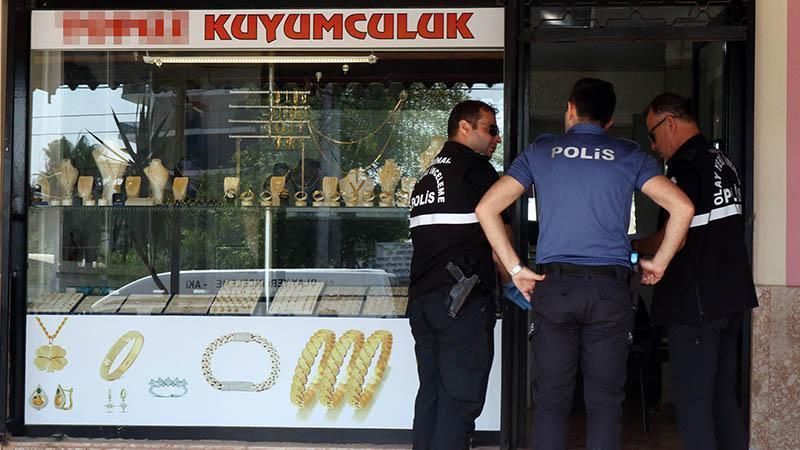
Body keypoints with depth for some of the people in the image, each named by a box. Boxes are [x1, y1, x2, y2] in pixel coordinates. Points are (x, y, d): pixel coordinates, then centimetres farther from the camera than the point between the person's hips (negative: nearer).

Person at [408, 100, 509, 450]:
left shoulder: (427, 175, 20)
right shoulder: (475, 168, -5)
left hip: (421, 298, 8)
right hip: (463, 301, -8)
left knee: (431, 394, 12)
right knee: (460, 400, -6)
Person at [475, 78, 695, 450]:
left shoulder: (541, 151, 9)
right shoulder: (629, 156, 7)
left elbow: (486, 208, 2)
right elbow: (682, 207, -3)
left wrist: (515, 269, 3)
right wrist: (658, 264, 7)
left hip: (553, 284, 0)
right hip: (611, 289, 0)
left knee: (551, 399, 5)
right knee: (604, 401, 4)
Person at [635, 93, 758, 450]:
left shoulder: (685, 163, -11)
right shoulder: (722, 161, 16)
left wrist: (633, 246, 0)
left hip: (697, 301, -9)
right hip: (733, 297, 9)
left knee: (693, 404, -6)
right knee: (724, 400, 13)